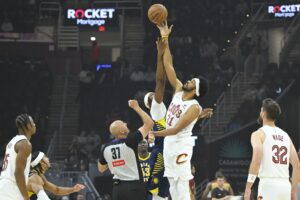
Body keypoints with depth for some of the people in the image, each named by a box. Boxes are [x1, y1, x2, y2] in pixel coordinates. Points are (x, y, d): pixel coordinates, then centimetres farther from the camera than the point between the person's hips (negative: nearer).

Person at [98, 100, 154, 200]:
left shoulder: (106, 148, 5)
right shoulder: (130, 141, -12)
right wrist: (136, 107, 0)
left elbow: (101, 169, 20)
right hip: (134, 186, -6)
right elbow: (149, 123, -7)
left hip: (117, 188, 6)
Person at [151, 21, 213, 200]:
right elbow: (168, 66, 6)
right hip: (169, 145, 8)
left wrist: (153, 133, -24)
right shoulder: (178, 90, 6)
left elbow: (176, 129, -20)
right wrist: (165, 39, 2)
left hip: (181, 146, -8)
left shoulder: (194, 108, -15)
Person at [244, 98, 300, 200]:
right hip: (285, 185, 6)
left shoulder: (259, 134, 0)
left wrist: (248, 187, -13)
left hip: (268, 184, -6)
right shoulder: (285, 135, 19)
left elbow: (256, 161, -15)